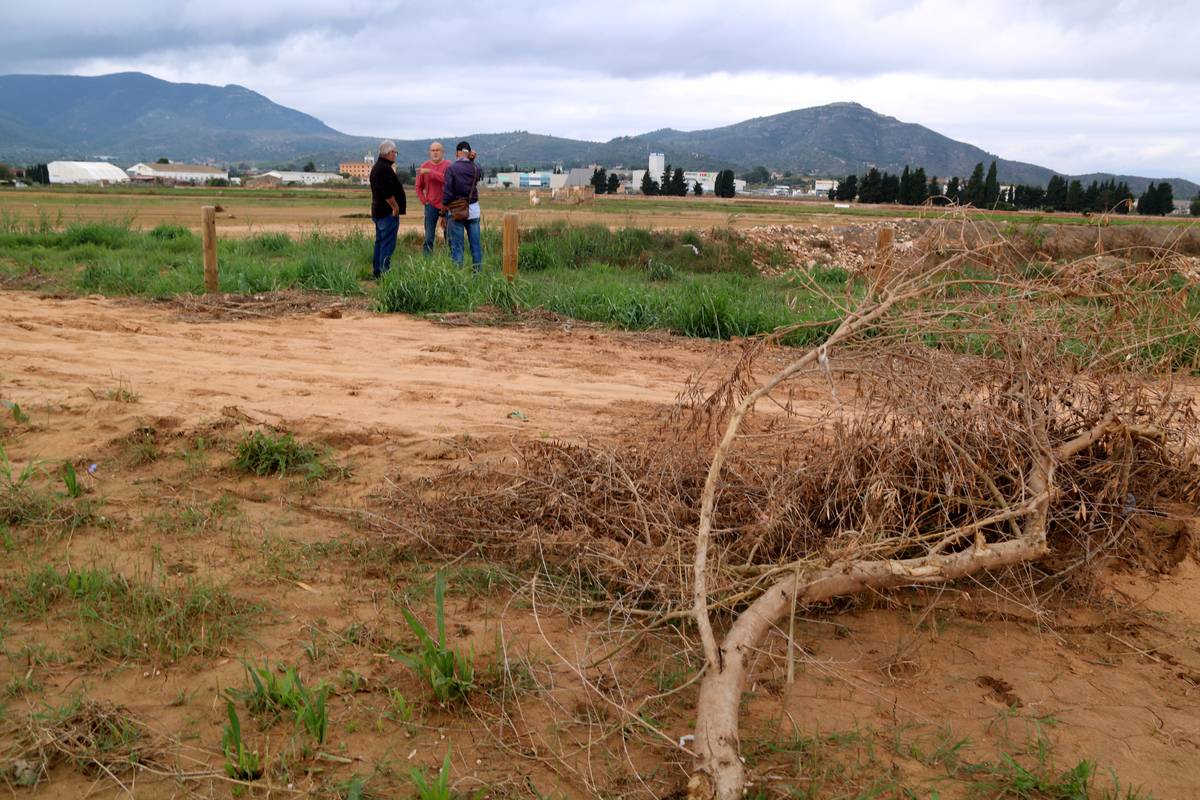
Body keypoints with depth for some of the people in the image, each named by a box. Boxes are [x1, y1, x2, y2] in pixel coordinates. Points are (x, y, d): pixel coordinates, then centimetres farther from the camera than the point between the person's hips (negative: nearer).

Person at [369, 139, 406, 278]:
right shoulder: (385, 168, -17)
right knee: (388, 244, -9)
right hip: (388, 213, -11)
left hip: (377, 211, 11)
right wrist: (395, 208, -17)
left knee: (379, 243, 15)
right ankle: (384, 272, -10)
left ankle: (376, 272, 19)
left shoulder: (376, 167, 17)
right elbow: (387, 193, -24)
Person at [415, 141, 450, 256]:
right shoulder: (424, 166, 6)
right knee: (429, 238, 1)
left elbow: (446, 178, -22)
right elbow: (419, 187, 14)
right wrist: (424, 201, 3)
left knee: (450, 237, 3)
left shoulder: (447, 165, -2)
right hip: (431, 205, 2)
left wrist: (429, 171, -23)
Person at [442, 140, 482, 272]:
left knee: (457, 245, 1)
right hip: (473, 209, 4)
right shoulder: (475, 168, 1)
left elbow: (447, 191, -13)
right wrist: (472, 160, 12)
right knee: (475, 243, 9)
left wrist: (444, 206, -1)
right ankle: (478, 270, 12)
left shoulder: (451, 168, -11)